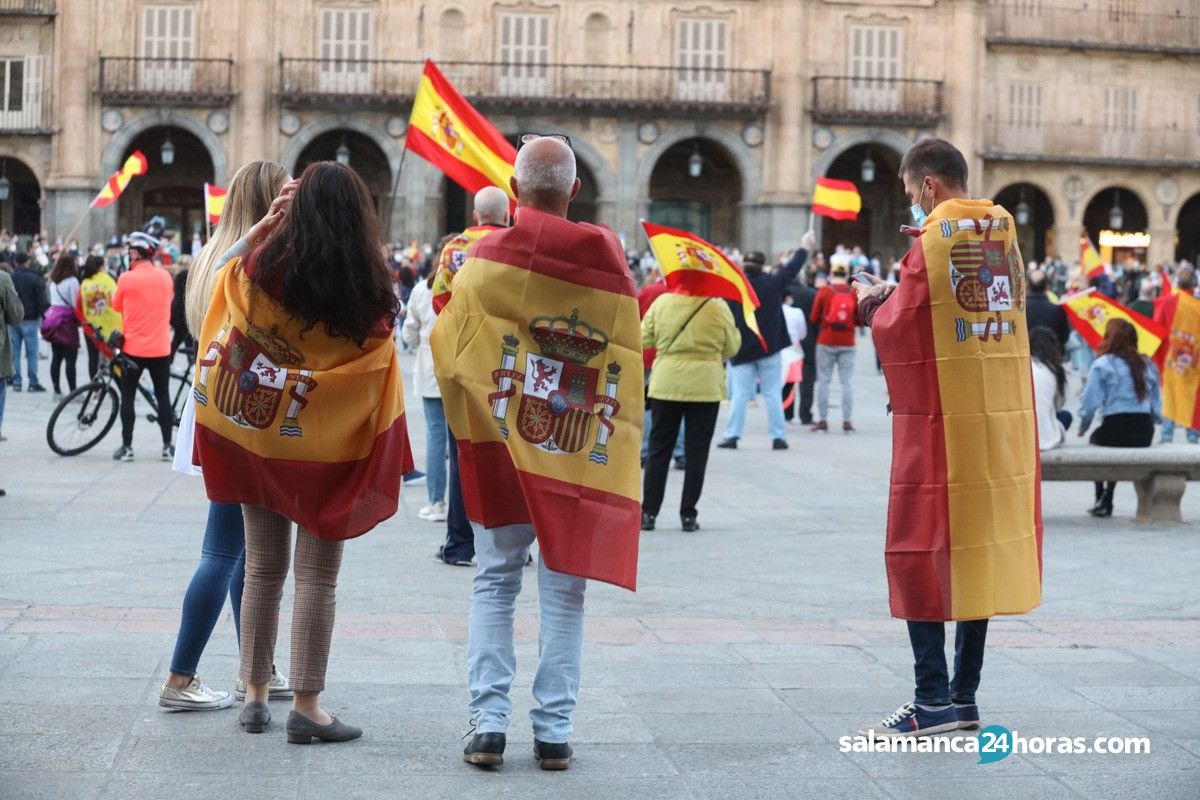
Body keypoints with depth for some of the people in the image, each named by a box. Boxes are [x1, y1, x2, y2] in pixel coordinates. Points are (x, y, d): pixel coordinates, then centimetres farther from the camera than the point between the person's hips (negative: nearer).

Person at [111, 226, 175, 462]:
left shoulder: (127, 278, -10)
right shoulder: (165, 276, 0)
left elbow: (116, 306, 4)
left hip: (134, 347, -3)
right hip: (160, 347, 3)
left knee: (127, 397, 6)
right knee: (163, 396, 8)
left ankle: (126, 447, 6)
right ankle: (168, 446, 9)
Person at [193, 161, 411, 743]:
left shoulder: (263, 265, -9)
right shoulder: (369, 286, -12)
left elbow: (226, 275, 12)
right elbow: (379, 361, -6)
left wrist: (264, 226, 11)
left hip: (256, 434, 3)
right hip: (326, 446, -3)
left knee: (263, 568, 14)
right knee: (317, 577, 3)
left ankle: (255, 695, 19)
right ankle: (306, 706, 2)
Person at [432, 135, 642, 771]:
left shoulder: (486, 258, -5)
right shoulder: (607, 261, -2)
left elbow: (448, 348, 0)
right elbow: (626, 360, 2)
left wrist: (468, 417, 16)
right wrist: (609, 442, 12)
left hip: (500, 440, 0)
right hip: (580, 451, 1)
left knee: (495, 582, 9)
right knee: (563, 588, 6)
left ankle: (488, 721, 3)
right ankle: (553, 730, 7)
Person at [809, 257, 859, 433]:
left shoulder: (824, 291, -5)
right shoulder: (855, 293, -2)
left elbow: (814, 317, -1)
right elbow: (860, 320, 1)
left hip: (826, 342, -1)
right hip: (848, 343, 1)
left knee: (823, 380, 5)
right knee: (847, 381, 4)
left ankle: (823, 420, 5)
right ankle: (846, 421, 2)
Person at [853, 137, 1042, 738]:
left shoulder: (932, 243, -12)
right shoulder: (1004, 234, 9)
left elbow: (897, 333, -7)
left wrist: (874, 303, 12)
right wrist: (897, 296, 12)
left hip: (942, 421, -7)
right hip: (1003, 417, 7)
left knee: (922, 551, 0)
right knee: (981, 549, 11)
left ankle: (933, 699, -3)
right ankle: (964, 697, 16)